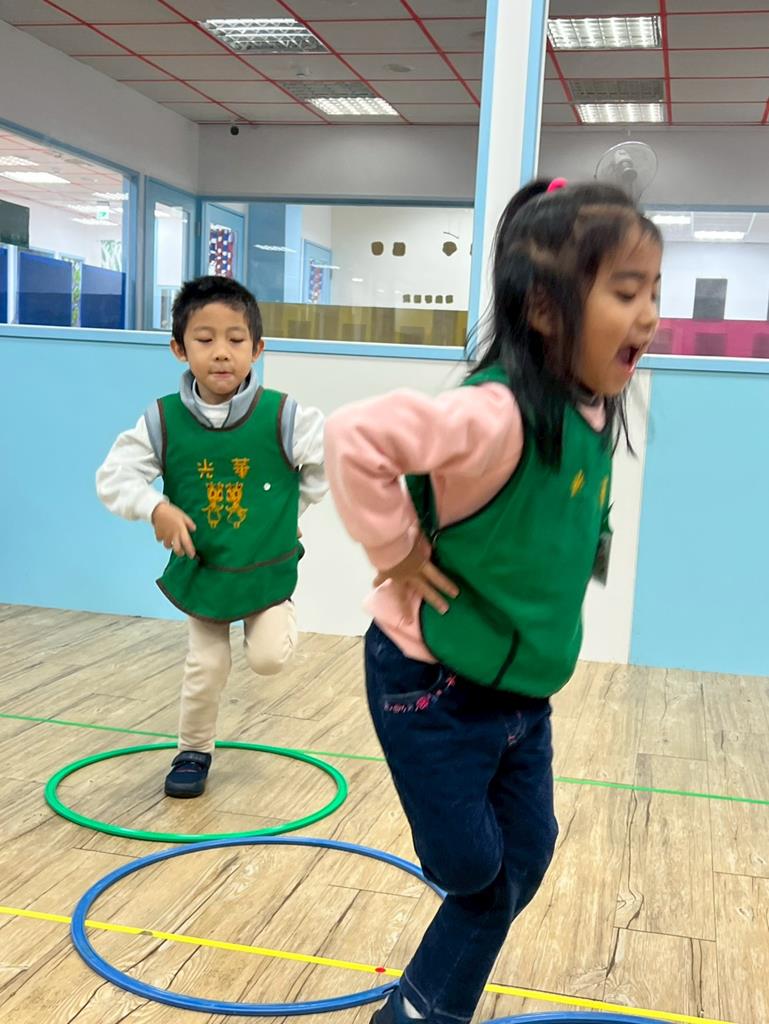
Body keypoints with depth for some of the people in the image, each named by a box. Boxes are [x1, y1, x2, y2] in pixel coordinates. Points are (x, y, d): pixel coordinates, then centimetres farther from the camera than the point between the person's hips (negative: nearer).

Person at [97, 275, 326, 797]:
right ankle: (194, 753, 31)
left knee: (269, 658, -12)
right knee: (205, 668, 7)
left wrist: (292, 506, 0)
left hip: (268, 567, -1)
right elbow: (114, 476, -10)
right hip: (200, 569, 1)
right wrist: (156, 508, -27)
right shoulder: (163, 421, -16)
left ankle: (279, 619, 25)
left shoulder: (284, 417, -20)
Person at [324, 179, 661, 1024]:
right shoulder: (496, 414, -29)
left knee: (521, 862, 17)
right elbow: (353, 437, -37)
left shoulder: (593, 417, 0)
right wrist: (397, 550, -26)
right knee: (471, 868, 6)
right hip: (434, 686, -8)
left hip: (522, 690, 9)